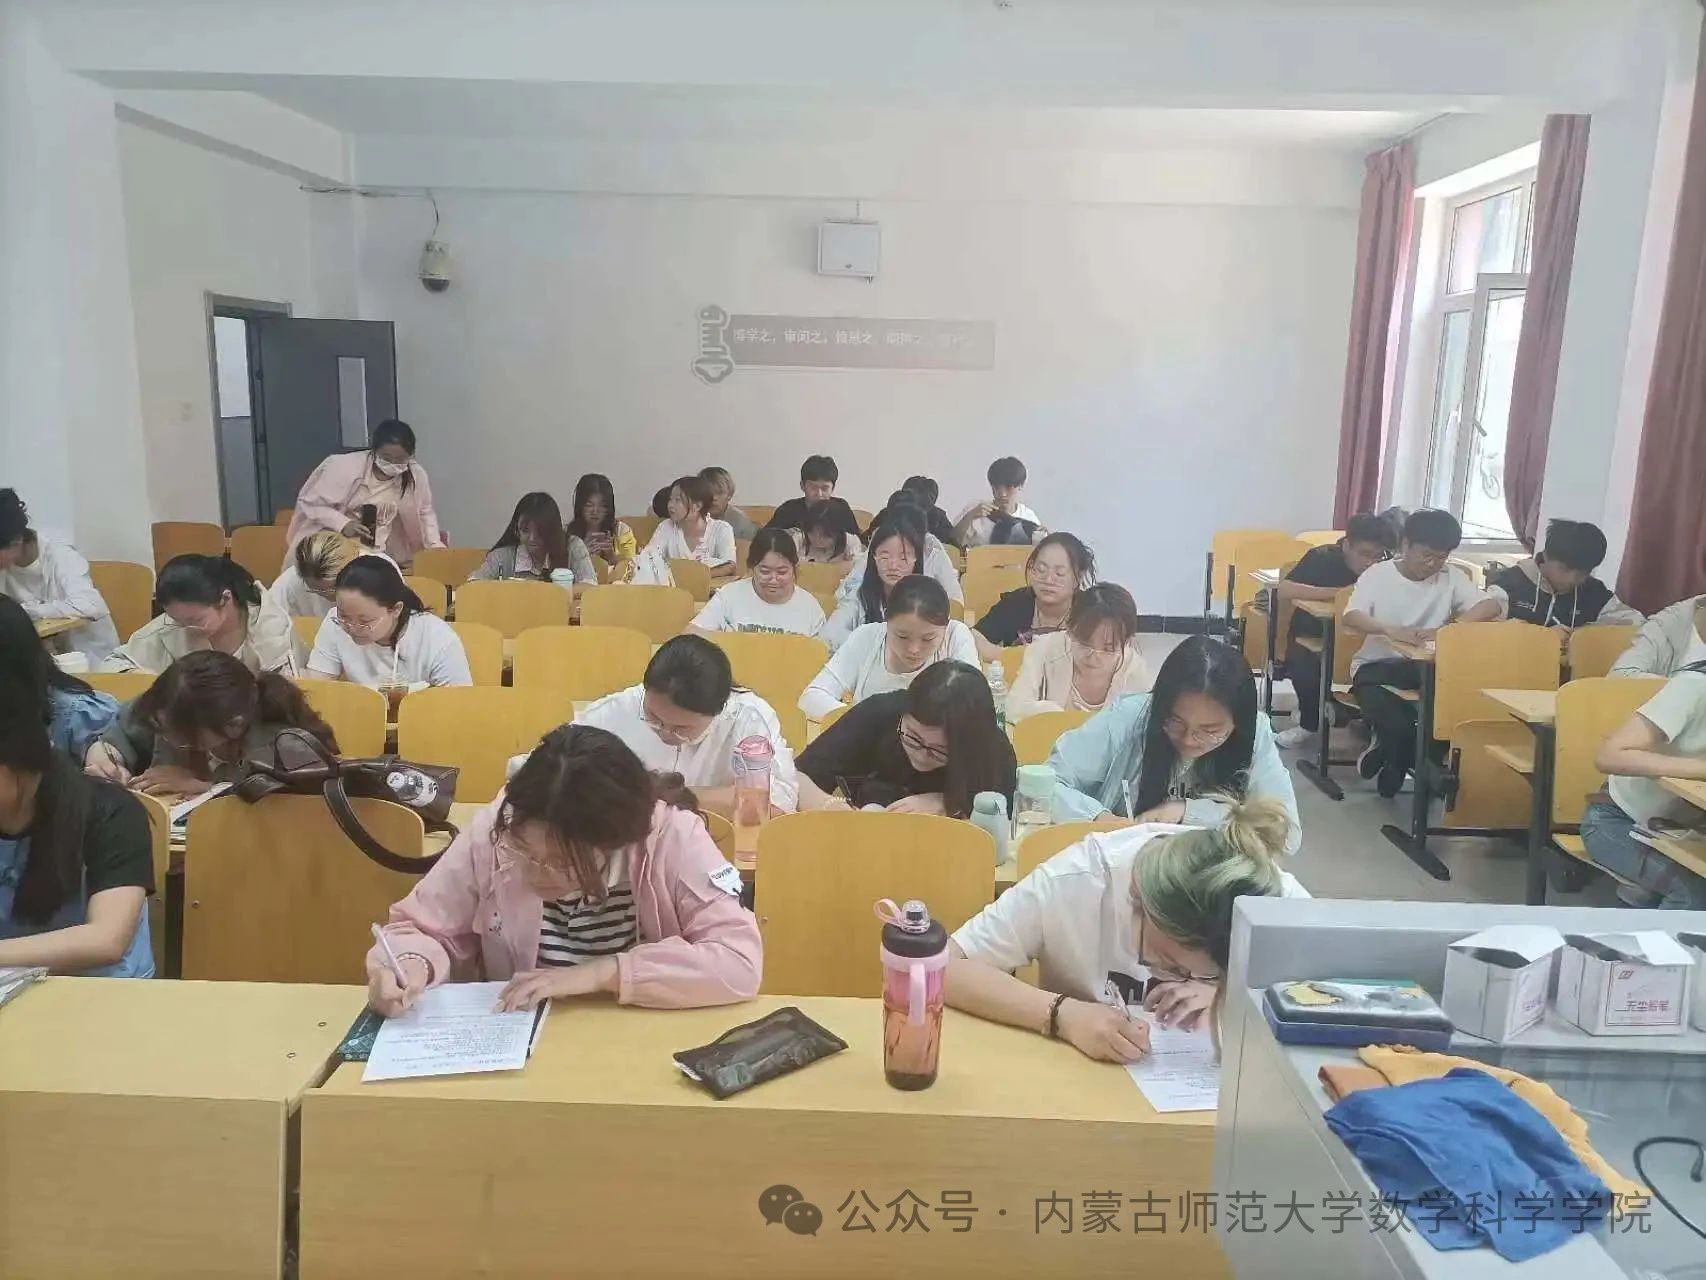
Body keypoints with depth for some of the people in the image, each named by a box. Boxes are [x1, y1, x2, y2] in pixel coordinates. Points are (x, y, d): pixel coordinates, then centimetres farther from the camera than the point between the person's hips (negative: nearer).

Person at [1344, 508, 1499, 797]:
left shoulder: (1452, 578, 2)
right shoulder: (1377, 575, -5)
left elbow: (1491, 606, -13)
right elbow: (1351, 617, -20)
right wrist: (1391, 630, -40)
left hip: (1426, 668, 4)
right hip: (1377, 666, -3)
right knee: (1397, 724, -33)